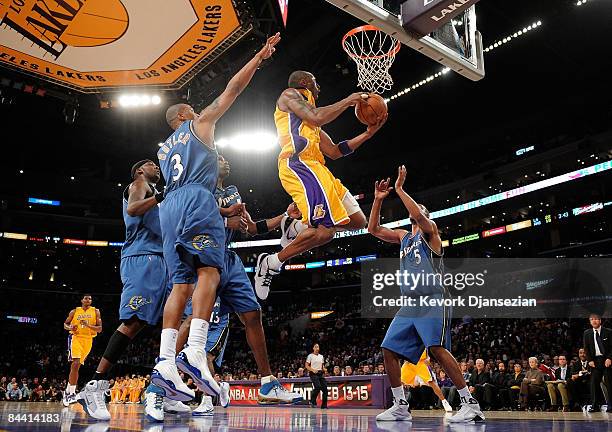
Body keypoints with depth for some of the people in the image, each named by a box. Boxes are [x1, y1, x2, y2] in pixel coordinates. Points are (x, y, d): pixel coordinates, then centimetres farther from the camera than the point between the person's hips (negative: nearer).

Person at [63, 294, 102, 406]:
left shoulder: (95, 312, 6)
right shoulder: (74, 311, 7)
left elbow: (99, 329, 1)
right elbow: (65, 324, 14)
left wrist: (88, 325, -16)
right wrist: (70, 327, -9)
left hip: (88, 340, 2)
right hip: (75, 338, -2)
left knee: (77, 366, 8)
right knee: (75, 364, -19)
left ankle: (68, 391, 20)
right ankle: (72, 393, -18)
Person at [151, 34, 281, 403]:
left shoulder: (164, 150, 36)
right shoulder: (200, 123, 19)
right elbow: (233, 89, 15)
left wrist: (224, 211, 35)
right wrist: (260, 57, 23)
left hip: (170, 207, 7)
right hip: (197, 199, -7)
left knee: (182, 284, -1)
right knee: (208, 271, -17)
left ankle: (166, 363, -13)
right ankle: (195, 352, -34)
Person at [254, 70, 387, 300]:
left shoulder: (309, 118, 35)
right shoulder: (290, 94, 10)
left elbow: (334, 151, 29)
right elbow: (317, 117, -10)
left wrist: (367, 134, 26)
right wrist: (348, 101, 4)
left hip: (314, 168, 9)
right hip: (298, 164, -9)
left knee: (357, 220, 5)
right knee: (325, 231, -22)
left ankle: (299, 228, 11)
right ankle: (272, 263, -10)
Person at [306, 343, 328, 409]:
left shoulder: (321, 356, 15)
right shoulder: (310, 356, -2)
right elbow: (306, 366, -5)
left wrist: (324, 369, 1)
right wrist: (313, 370, -20)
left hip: (320, 374, 6)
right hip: (313, 374, -6)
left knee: (325, 388, -4)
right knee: (318, 387, -23)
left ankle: (324, 405, 5)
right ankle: (313, 401, -2)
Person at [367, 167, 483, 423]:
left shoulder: (429, 230, 4)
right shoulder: (403, 237, 23)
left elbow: (418, 215, -18)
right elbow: (373, 229, 19)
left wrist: (400, 189, -11)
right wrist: (378, 200, 12)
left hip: (432, 301, -7)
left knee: (437, 349, -20)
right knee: (389, 351, 1)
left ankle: (470, 404, -12)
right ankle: (401, 406, 10)